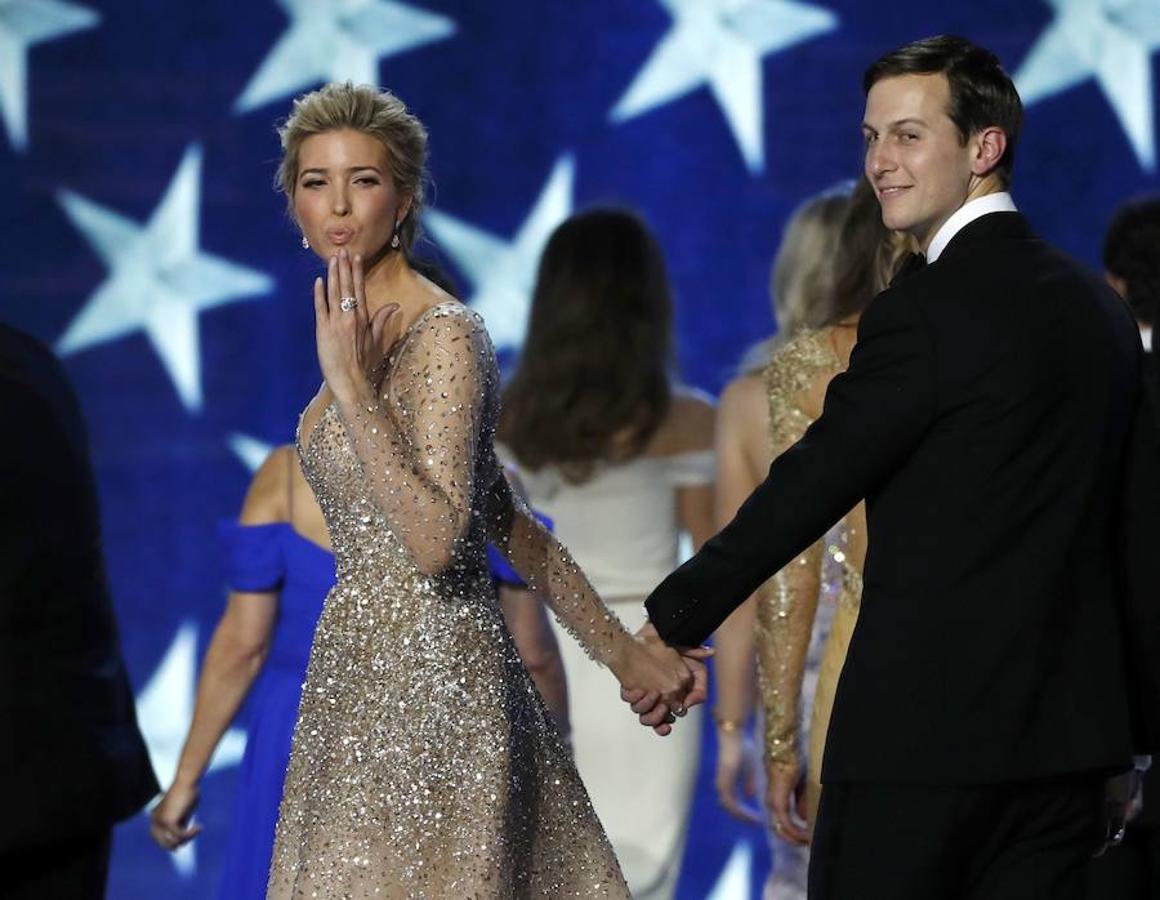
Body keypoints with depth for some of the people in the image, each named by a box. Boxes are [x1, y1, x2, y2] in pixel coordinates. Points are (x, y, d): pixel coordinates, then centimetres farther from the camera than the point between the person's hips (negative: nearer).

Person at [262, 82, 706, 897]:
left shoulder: (444, 337, -14)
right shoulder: (361, 333, 12)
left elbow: (437, 540, -24)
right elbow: (503, 516, 15)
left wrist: (350, 388, -26)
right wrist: (619, 648, 17)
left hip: (429, 685, -9)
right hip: (366, 676, 9)